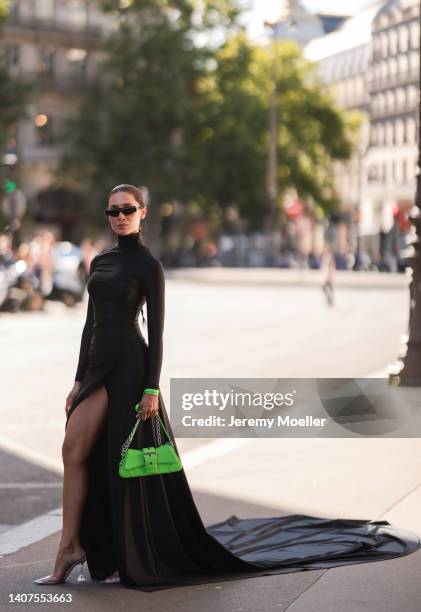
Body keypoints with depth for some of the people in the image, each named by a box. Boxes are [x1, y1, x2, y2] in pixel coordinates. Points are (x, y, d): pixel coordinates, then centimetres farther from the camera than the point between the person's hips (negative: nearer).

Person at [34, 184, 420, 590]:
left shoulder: (149, 265, -6)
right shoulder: (99, 261, 15)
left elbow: (157, 329, -10)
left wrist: (152, 388, -16)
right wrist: (79, 379, 13)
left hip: (128, 366, -7)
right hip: (97, 366, 7)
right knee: (74, 453, -1)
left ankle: (135, 559, 10)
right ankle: (70, 550, 5)